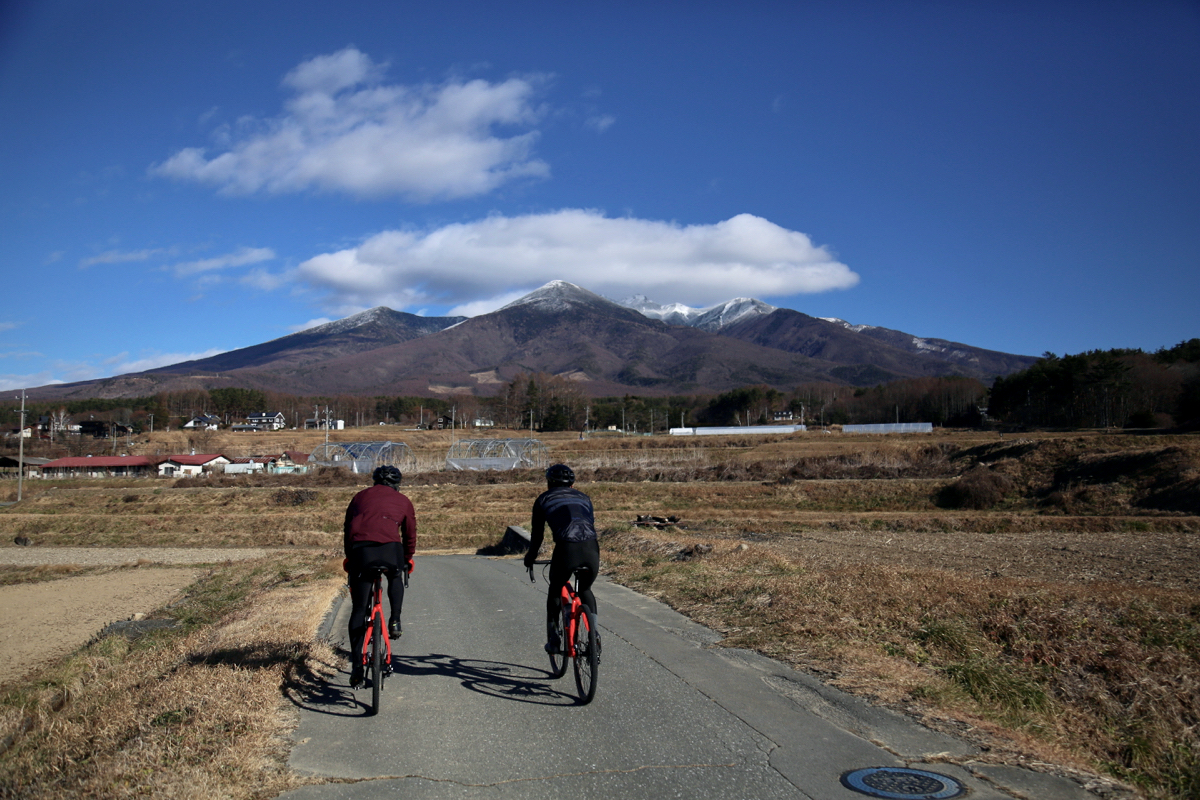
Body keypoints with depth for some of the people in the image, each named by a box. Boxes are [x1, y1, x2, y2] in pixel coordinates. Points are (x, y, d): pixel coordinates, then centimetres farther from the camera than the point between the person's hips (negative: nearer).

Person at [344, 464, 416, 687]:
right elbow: (410, 535, 30)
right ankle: (395, 621, 20)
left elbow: (347, 530, 29)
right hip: (389, 549, -1)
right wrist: (407, 560, 44)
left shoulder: (360, 497, 29)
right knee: (395, 577, 35)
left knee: (358, 610, 8)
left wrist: (350, 558, 40)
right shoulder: (403, 501, 25)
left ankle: (356, 666, 7)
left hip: (360, 550, 1)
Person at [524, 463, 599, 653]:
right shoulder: (583, 497, 32)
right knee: (586, 590, 28)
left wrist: (530, 558, 40)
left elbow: (537, 533, 25)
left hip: (566, 548, -3)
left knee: (555, 592, 23)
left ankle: (553, 640, 20)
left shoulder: (544, 499, 24)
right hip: (591, 548, 3)